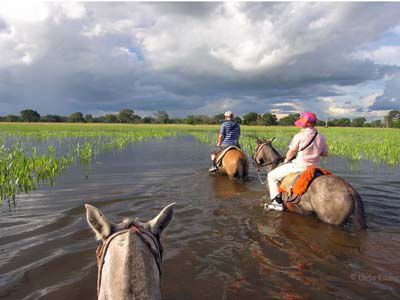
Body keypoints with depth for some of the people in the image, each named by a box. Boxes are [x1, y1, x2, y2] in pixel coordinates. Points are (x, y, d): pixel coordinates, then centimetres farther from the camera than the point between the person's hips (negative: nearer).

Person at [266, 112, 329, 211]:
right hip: (315, 167, 7)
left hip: (299, 167, -6)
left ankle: (277, 202, 1)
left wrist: (286, 160, 15)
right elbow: (325, 154, 14)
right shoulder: (321, 138, 3)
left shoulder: (299, 136, -13)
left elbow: (290, 153, -5)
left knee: (272, 176, 5)